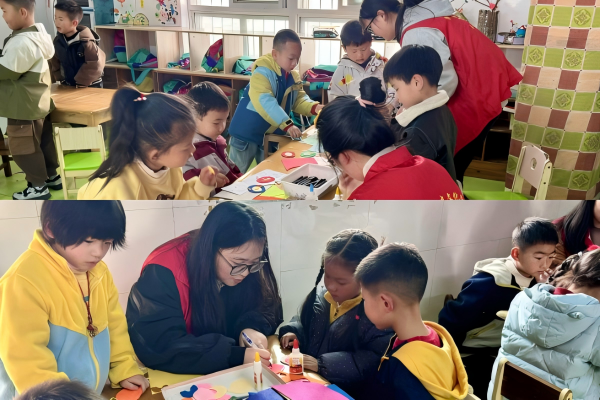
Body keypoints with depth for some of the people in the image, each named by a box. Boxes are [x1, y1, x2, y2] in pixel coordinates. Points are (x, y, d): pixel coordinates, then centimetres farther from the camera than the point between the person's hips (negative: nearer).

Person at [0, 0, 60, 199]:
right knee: (44, 142, 19)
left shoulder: (22, 42, -26)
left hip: (24, 107, -10)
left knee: (22, 148, 4)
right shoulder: (39, 34, 4)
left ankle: (38, 187, 16)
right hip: (38, 102, 10)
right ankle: (52, 176, 32)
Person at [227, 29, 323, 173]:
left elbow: (299, 100, 5)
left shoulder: (293, 77, 2)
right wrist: (287, 125, -43)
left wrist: (314, 107, -18)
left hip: (271, 136, 7)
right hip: (247, 133, -7)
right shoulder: (263, 72, -24)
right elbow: (264, 102, -36)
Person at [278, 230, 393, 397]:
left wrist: (322, 364, -24)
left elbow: (375, 362, -24)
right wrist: (293, 332, -2)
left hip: (344, 392, -6)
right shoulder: (320, 296, 3)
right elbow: (303, 322, 21)